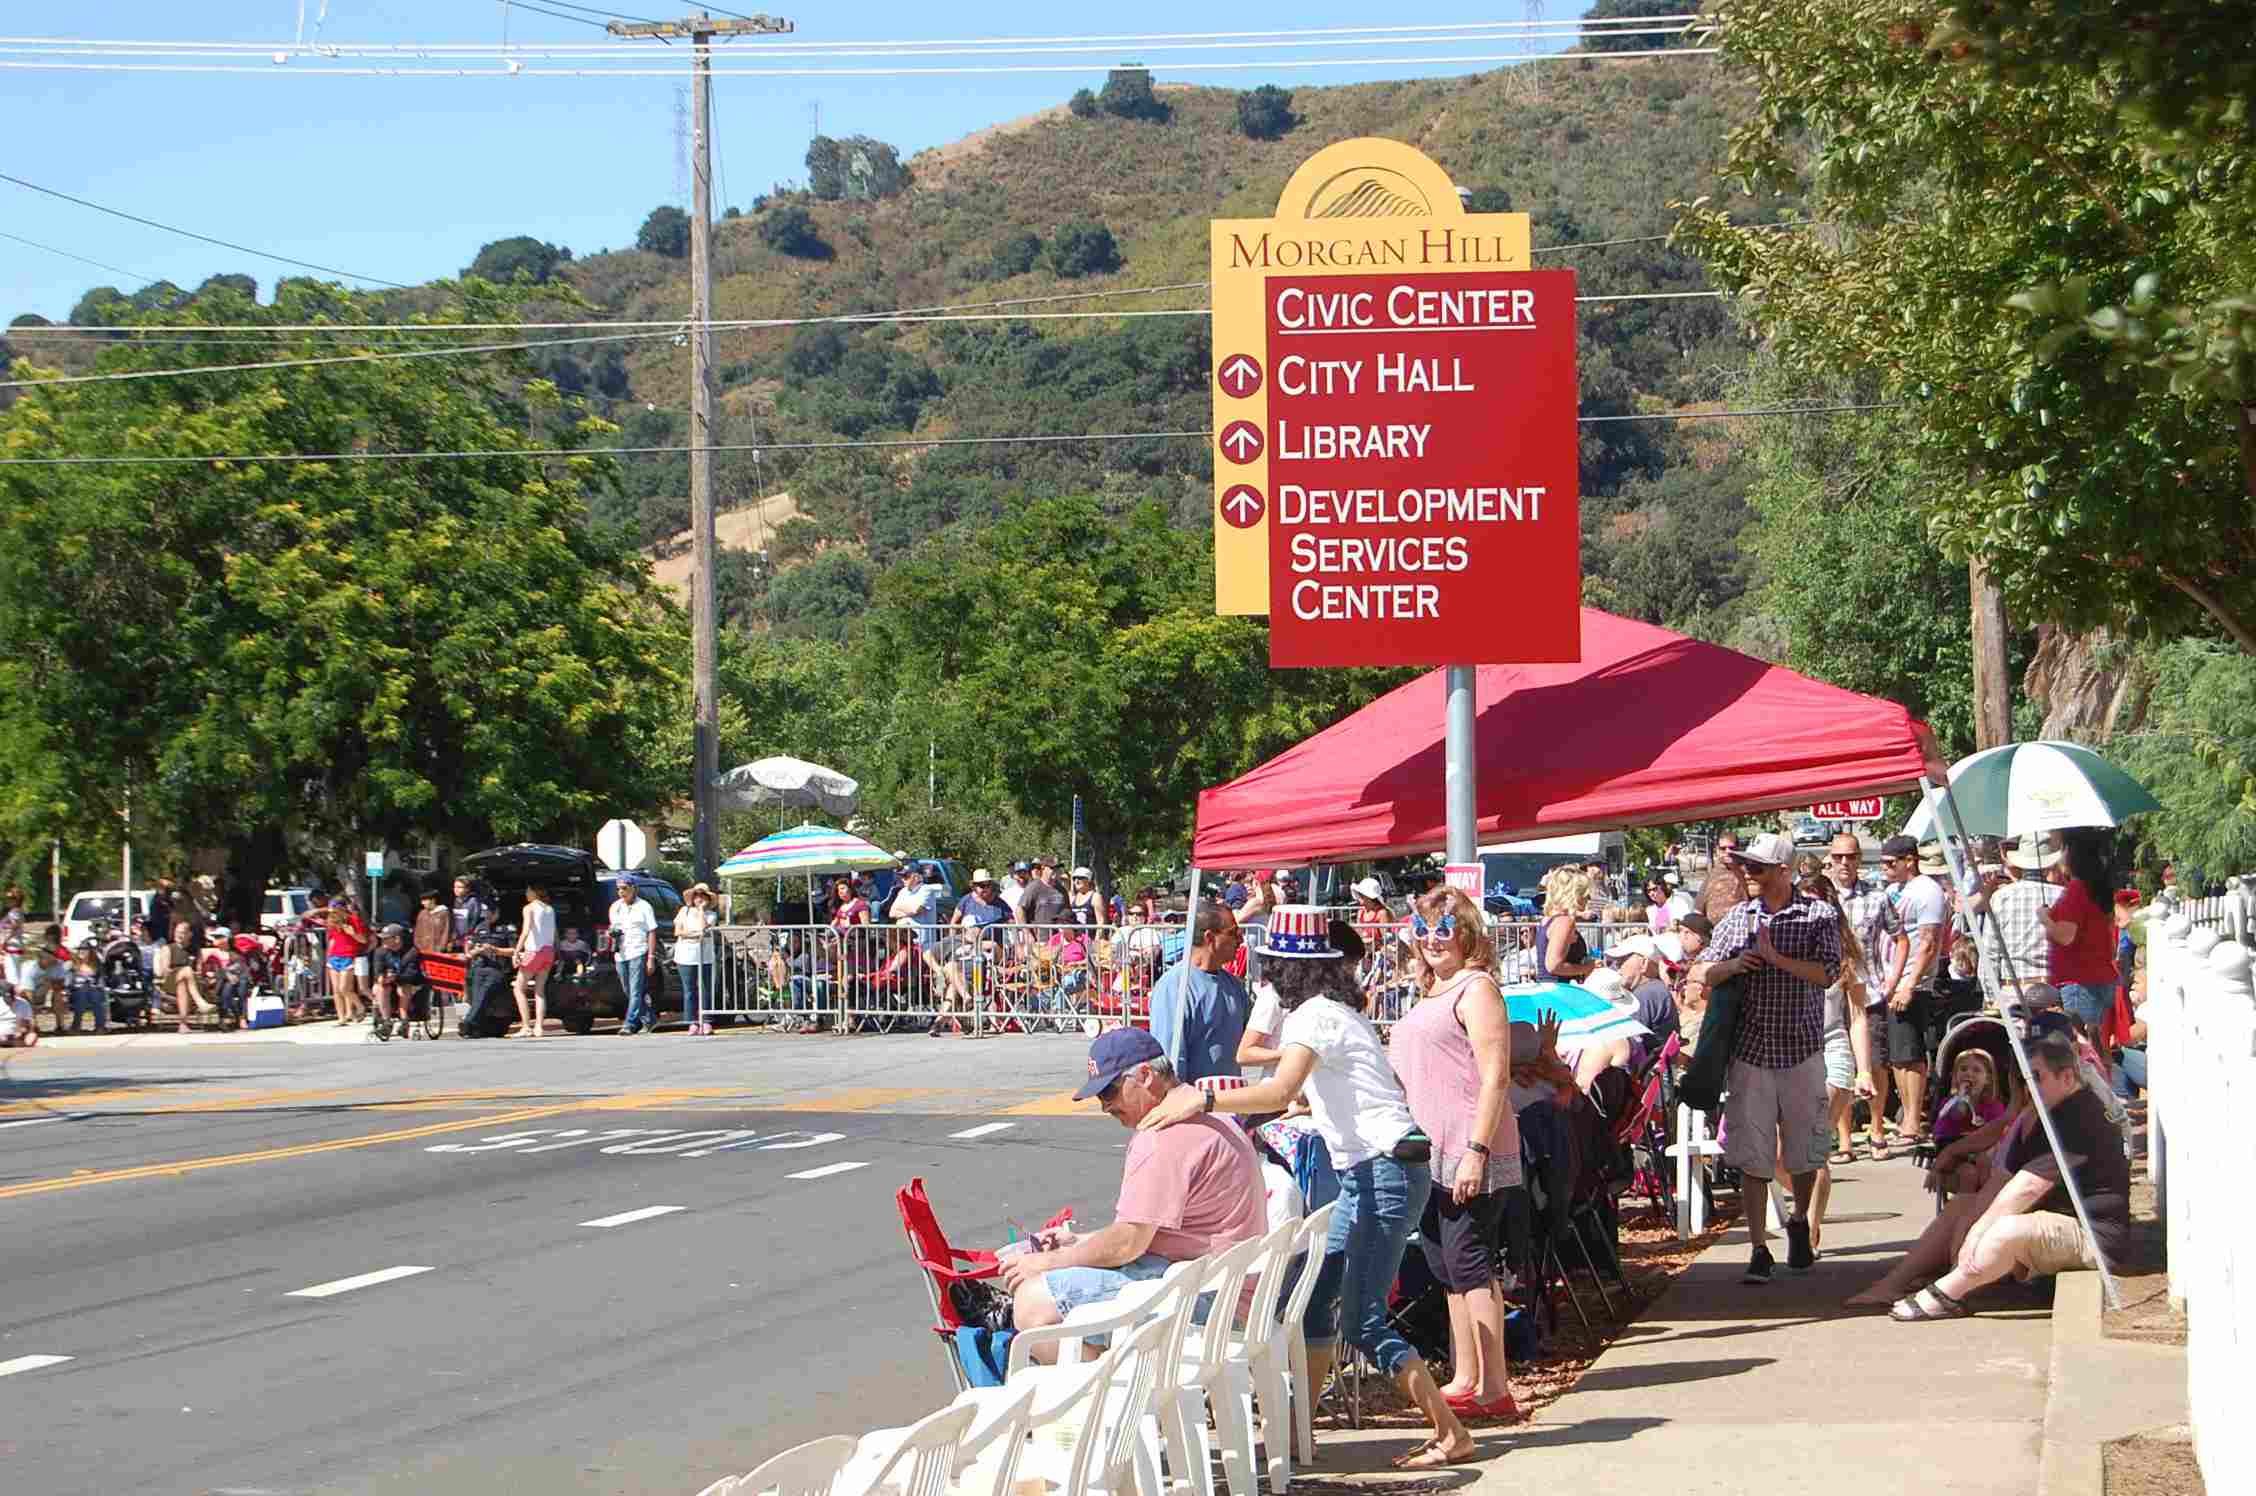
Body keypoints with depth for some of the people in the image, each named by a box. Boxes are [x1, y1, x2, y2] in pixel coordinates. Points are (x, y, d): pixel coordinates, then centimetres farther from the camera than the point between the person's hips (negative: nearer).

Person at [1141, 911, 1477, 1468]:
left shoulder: (1314, 1015, -12)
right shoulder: (1336, 1010, 18)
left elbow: (1281, 1092, -28)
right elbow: (1302, 1094, 26)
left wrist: (1203, 1102, -34)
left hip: (1385, 1171, -10)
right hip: (1368, 1172, 10)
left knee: (1364, 1323, -9)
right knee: (1317, 1299, 11)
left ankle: (1451, 1435, -6)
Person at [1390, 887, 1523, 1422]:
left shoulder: (1475, 988, -10)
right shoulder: (1432, 994, 20)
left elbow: (1495, 1076, -17)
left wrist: (1476, 1151, -23)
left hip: (1469, 1155, -10)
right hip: (1433, 1155, 10)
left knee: (1469, 1264, -11)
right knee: (1447, 1267, 13)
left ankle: (1494, 1388, -10)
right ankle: (1464, 1380, 21)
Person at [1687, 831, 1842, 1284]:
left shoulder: (1818, 914, -2)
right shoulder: (1738, 917, 7)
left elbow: (1827, 974, -14)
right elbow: (1704, 974, 11)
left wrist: (1776, 957, -18)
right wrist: (1733, 965, -9)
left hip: (1801, 1049, -2)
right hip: (1750, 1051, 2)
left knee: (1804, 1152, 9)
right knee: (1752, 1155, -3)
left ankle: (1799, 1224, 35)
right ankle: (1759, 1250, 0)